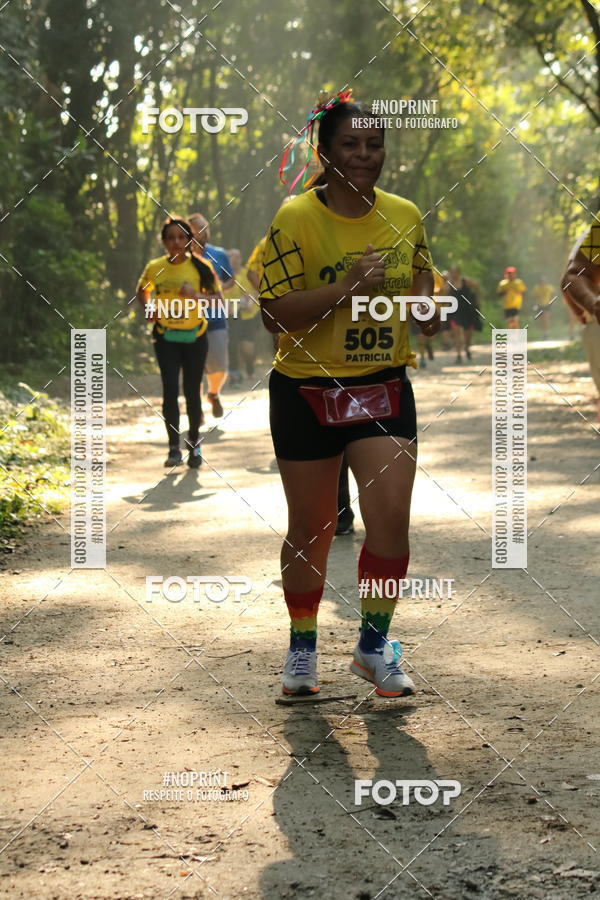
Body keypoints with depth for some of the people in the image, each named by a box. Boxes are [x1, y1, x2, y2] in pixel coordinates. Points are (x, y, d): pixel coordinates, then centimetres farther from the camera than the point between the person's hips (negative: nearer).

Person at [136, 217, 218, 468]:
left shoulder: (200, 267, -6)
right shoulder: (154, 268, -1)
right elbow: (142, 291, 17)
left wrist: (196, 296, -23)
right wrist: (149, 307, -3)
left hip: (194, 337, -1)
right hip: (166, 337, 1)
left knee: (192, 391, 5)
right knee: (170, 389, -8)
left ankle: (194, 445, 23)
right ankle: (174, 448, 0)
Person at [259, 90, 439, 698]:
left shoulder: (404, 215, 3)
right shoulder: (296, 218, -11)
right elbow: (274, 312, -17)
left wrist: (426, 300, 1)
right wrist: (347, 287, -27)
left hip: (384, 390, 3)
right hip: (306, 391, -3)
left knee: (391, 520, -9)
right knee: (311, 529, 9)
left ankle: (373, 646, 12)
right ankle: (302, 648, 29)